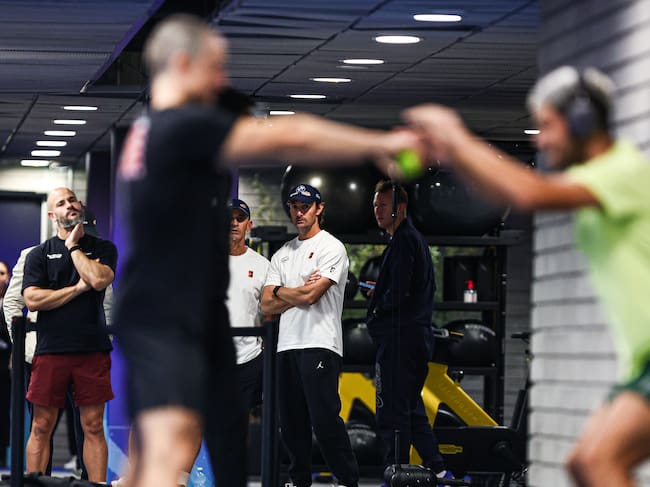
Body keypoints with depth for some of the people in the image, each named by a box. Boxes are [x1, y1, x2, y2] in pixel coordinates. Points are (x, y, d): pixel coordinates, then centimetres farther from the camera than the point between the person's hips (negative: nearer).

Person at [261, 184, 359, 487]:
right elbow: (267, 306, 10)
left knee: (325, 421, -14)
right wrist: (301, 291, -3)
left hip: (320, 345, -7)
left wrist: (279, 291, 5)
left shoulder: (331, 247, -1)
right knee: (291, 423, 8)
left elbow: (310, 296, -12)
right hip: (287, 346, 7)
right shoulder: (282, 254, 19)